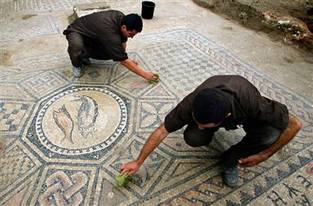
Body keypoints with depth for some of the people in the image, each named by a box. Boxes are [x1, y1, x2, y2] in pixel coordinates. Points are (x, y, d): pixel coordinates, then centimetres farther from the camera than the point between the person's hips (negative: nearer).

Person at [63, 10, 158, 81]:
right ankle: (76, 64, -6)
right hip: (76, 31, -7)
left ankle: (84, 54, 10)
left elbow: (123, 40, 0)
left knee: (113, 52, -13)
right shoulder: (110, 33, -41)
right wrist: (145, 74, -34)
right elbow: (124, 61, -37)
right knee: (77, 46, -42)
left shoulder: (122, 18, -18)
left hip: (93, 36, 7)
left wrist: (125, 59, -5)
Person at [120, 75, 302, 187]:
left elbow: (295, 124, -27)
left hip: (245, 115, 0)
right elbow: (162, 131, -26)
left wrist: (263, 155, -24)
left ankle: (230, 159, -4)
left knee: (271, 133, -29)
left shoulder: (253, 103, -44)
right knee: (192, 138, -26)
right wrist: (138, 162, -20)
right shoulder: (191, 104, -38)